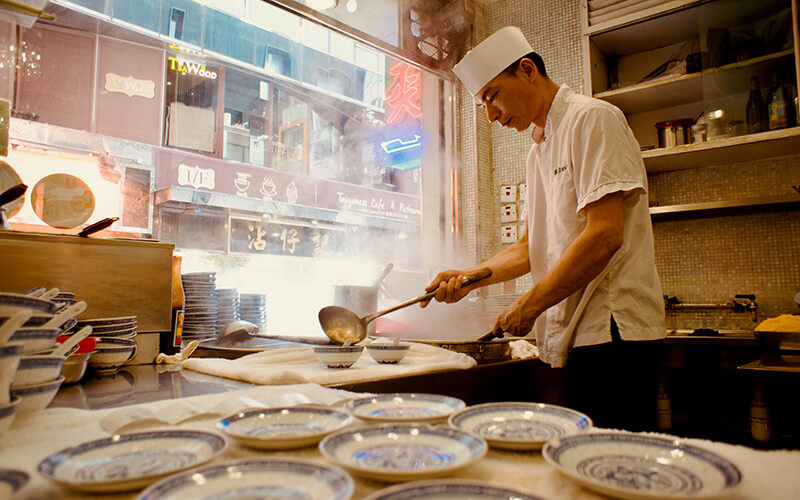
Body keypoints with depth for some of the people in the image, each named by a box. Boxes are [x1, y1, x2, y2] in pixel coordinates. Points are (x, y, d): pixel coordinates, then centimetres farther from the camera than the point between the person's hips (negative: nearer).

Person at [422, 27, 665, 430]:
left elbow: (604, 236, -19)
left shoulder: (592, 118, -8)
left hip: (613, 328, -8)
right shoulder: (539, 150, 19)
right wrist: (471, 277, 5)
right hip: (581, 333, 8)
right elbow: (532, 248, 20)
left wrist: (528, 306, -13)